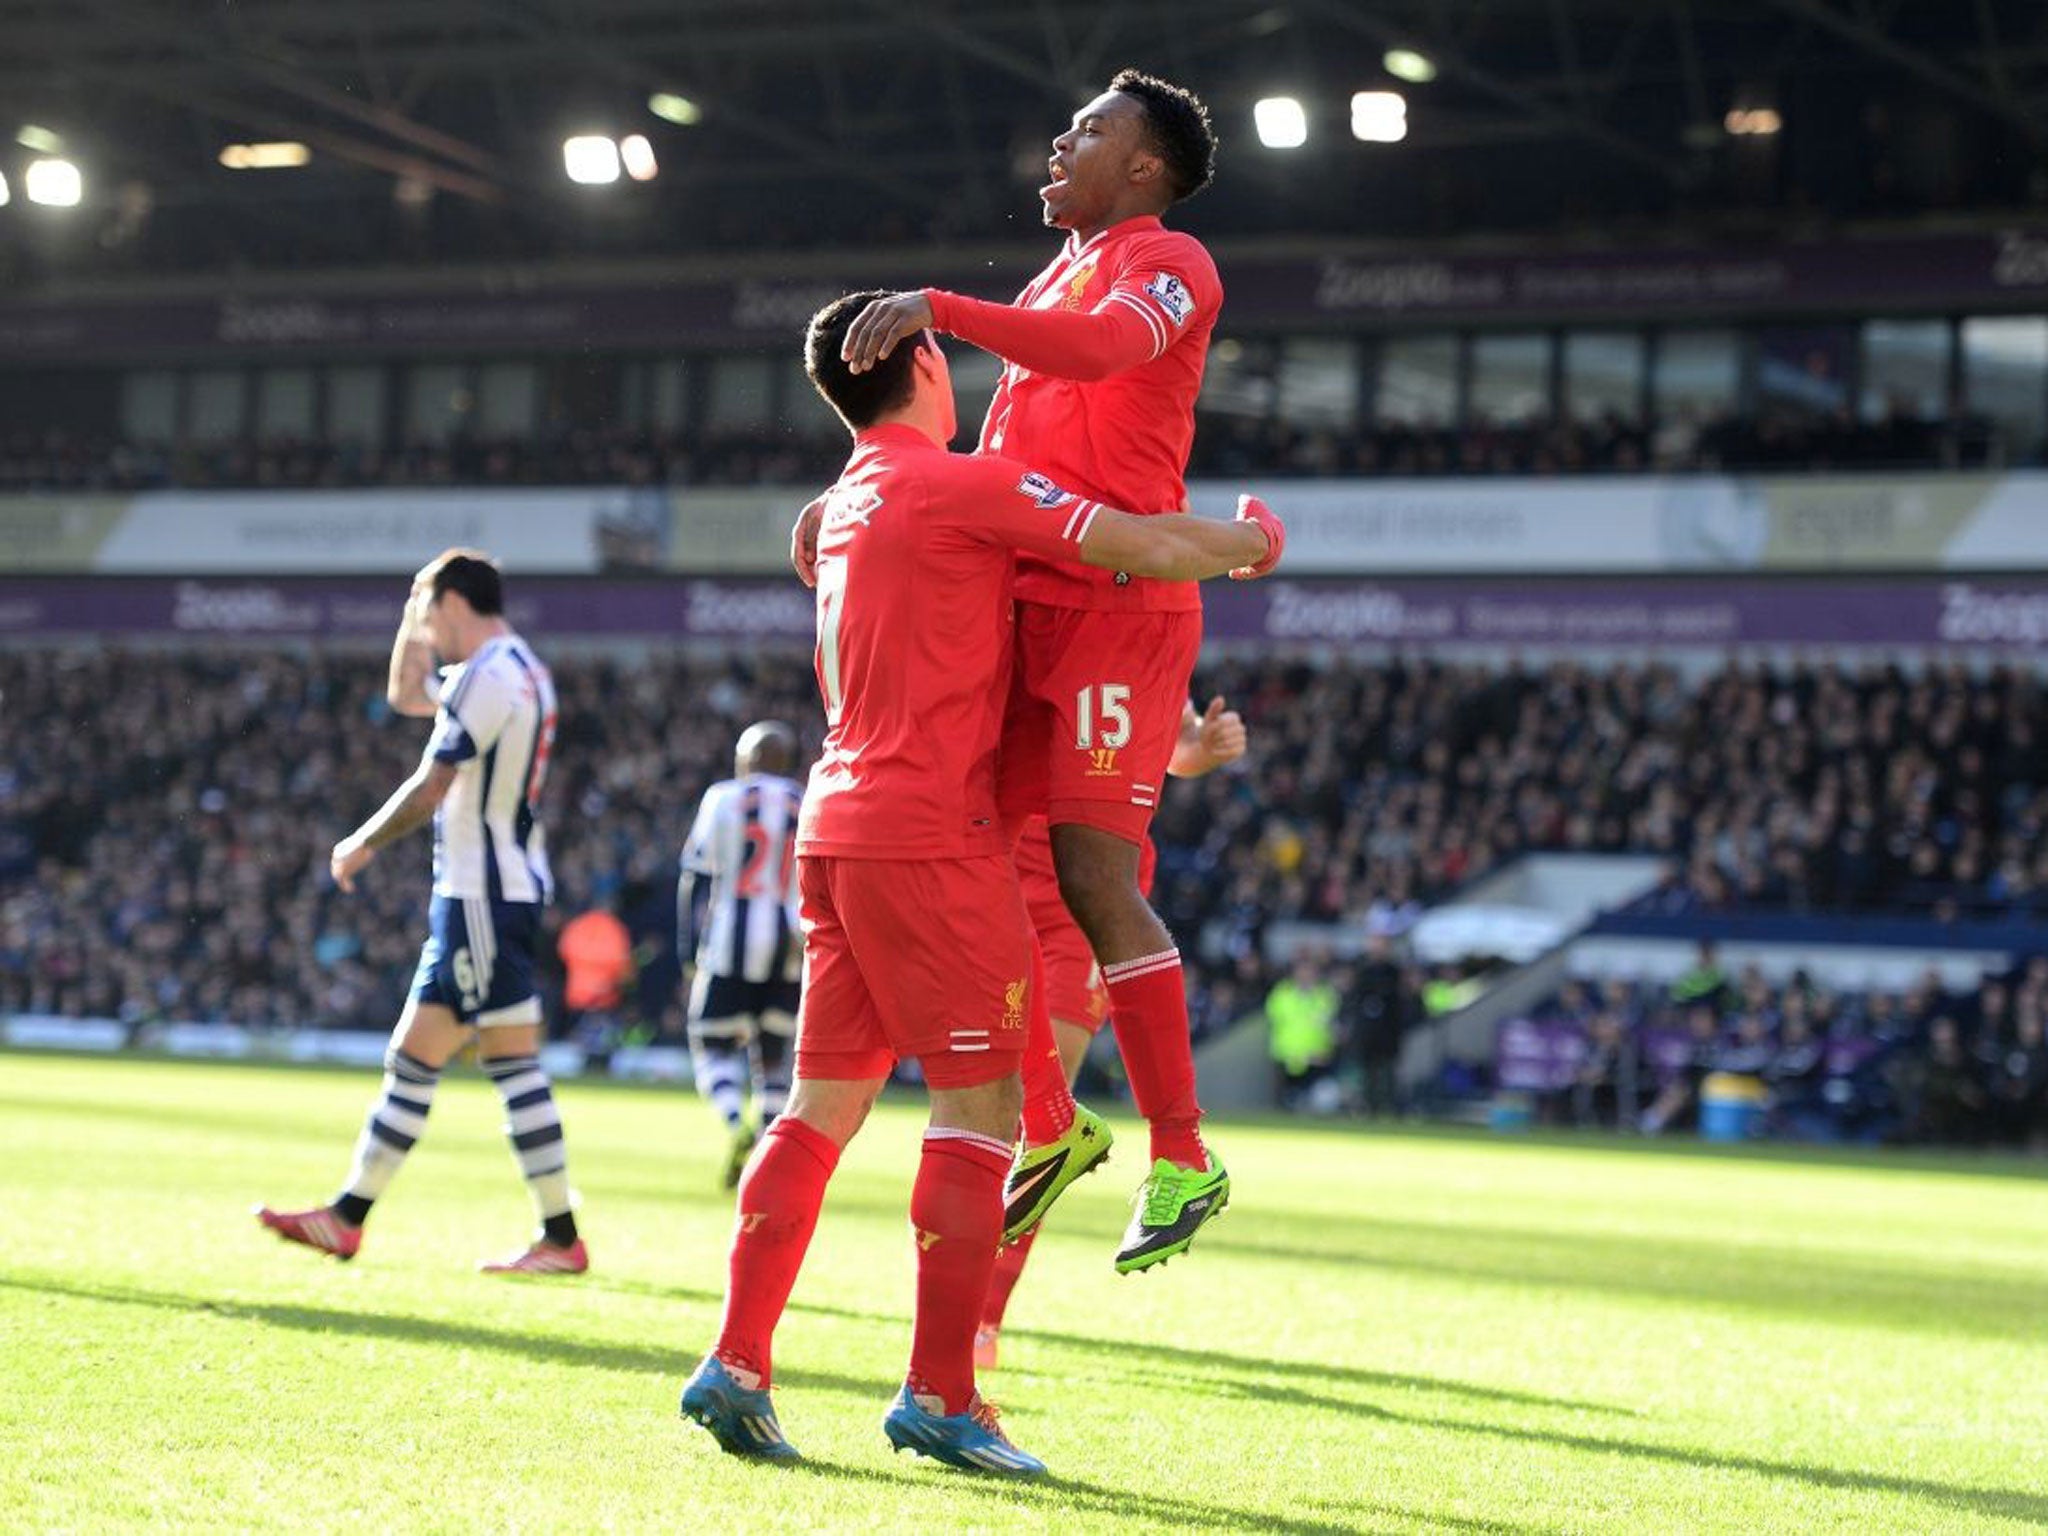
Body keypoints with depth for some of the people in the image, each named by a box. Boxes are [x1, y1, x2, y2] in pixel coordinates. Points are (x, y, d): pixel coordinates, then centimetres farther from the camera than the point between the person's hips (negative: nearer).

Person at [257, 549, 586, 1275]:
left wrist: (362, 845, -5)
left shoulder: (490, 675, -15)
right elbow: (406, 696, 32)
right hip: (475, 894, 10)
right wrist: (412, 619, 20)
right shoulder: (519, 671, 17)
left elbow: (431, 788, -17)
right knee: (412, 1057, 11)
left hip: (484, 896, -10)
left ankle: (562, 1238, -7)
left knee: (514, 1064, -9)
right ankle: (347, 1218, 14)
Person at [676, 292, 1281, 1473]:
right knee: (982, 1107, -4)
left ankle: (737, 1365, 5)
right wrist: (1252, 541, 7)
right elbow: (1147, 549, -14)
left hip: (839, 829, 9)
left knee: (826, 1105, 9)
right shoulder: (962, 486, -9)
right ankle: (940, 1395, -7)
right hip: (932, 836, -9)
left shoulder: (849, 503, 18)